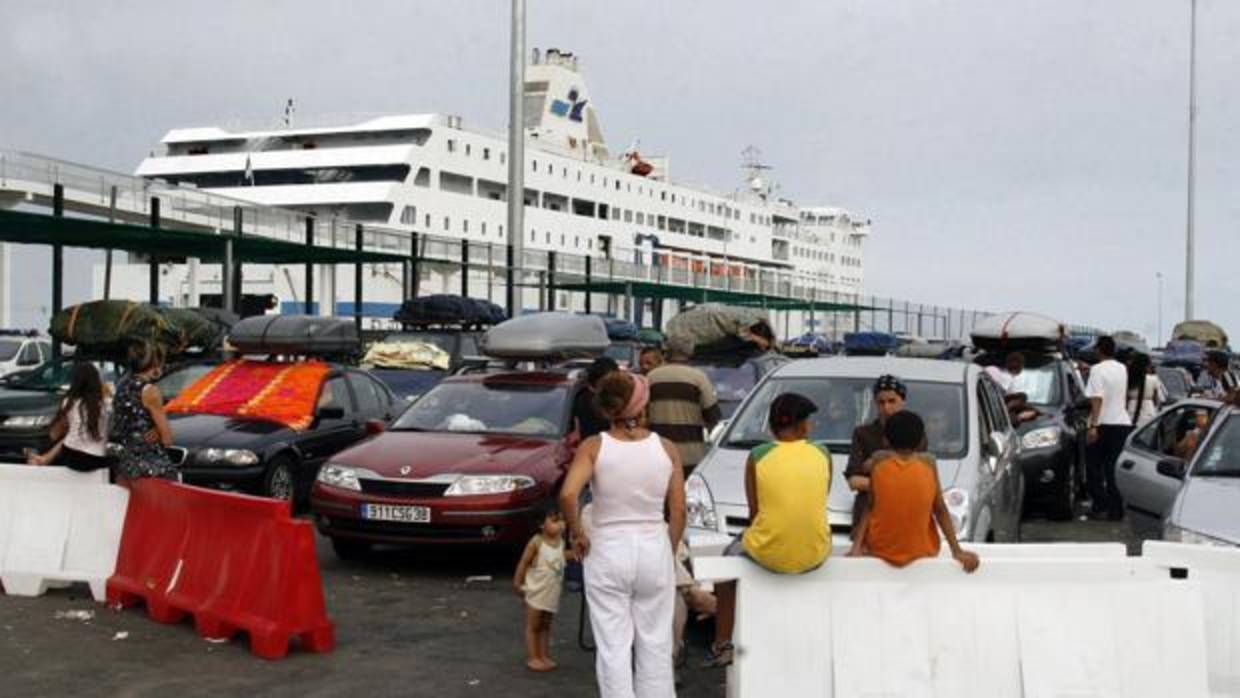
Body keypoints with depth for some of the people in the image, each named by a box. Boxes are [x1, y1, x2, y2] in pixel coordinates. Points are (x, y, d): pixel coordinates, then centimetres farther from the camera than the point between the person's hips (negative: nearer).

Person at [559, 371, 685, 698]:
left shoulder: (594, 447, -7)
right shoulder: (667, 449, -2)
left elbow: (568, 494, -22)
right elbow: (678, 512, -1)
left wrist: (578, 534, -7)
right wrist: (670, 552, 12)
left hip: (607, 552, -1)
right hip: (654, 549, 1)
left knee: (613, 647, 5)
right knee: (655, 644, 12)